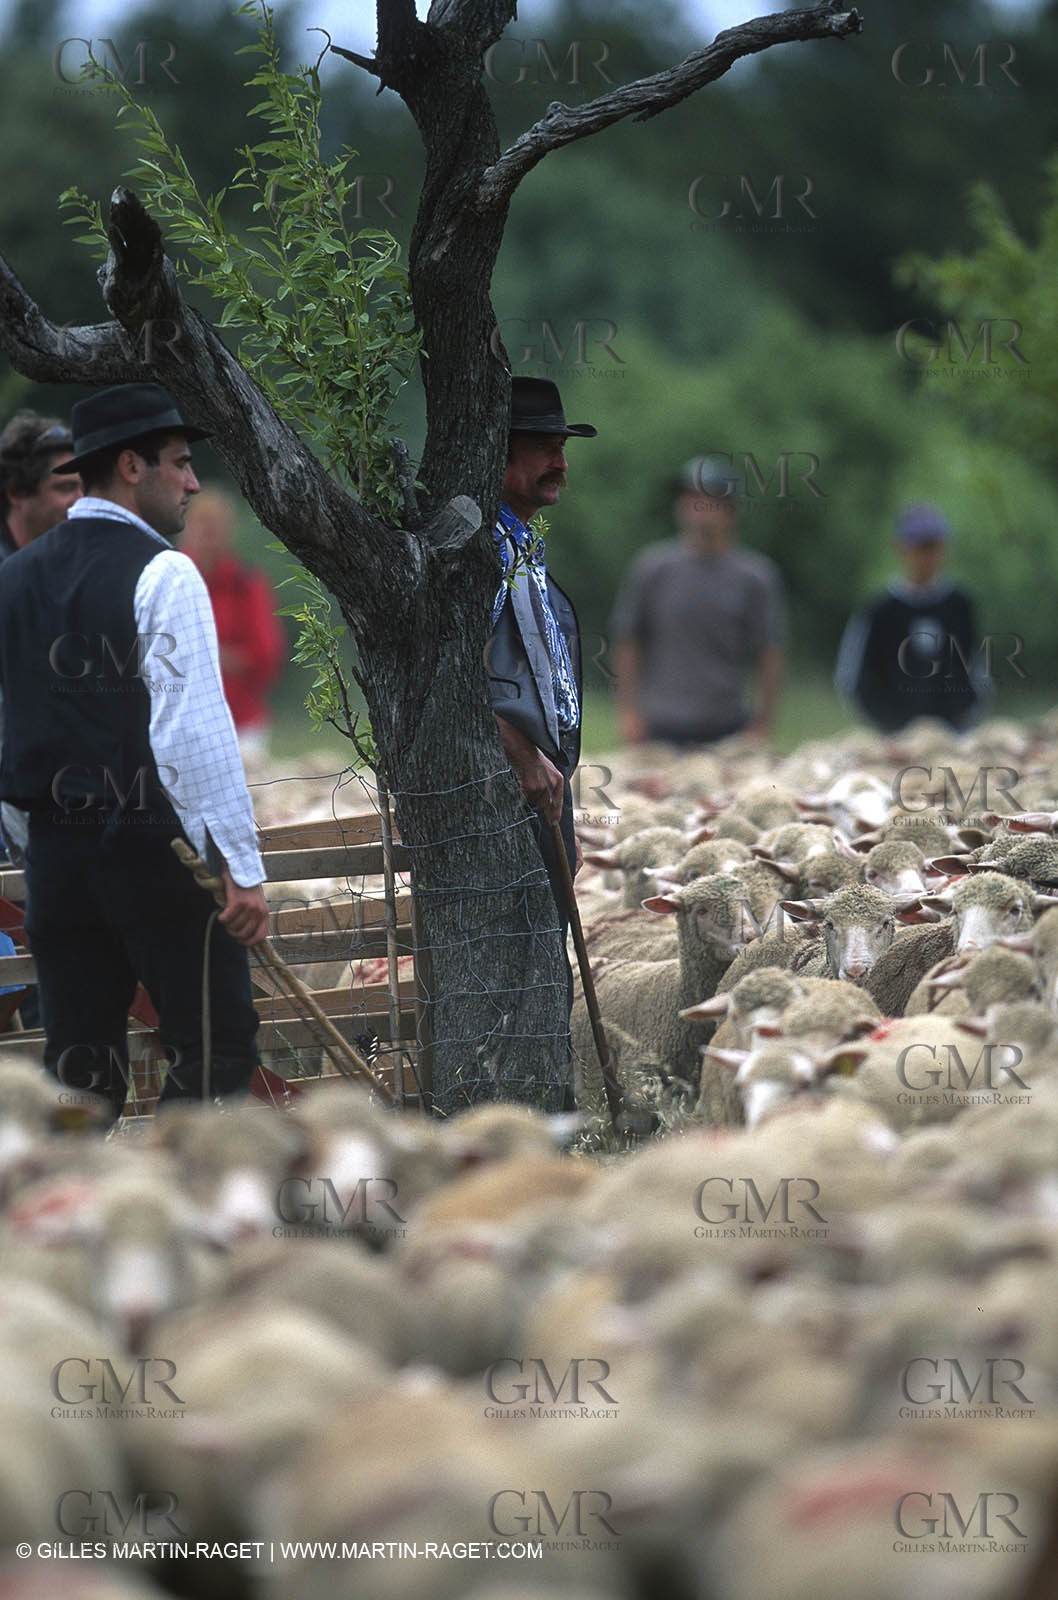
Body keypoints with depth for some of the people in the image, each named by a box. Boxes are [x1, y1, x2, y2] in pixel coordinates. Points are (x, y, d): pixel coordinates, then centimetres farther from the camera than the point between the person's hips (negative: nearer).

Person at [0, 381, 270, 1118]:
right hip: (154, 838, -7)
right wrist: (242, 866, -16)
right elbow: (196, 732, -17)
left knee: (77, 1059, 10)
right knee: (216, 1046, -1)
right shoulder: (160, 574, -10)